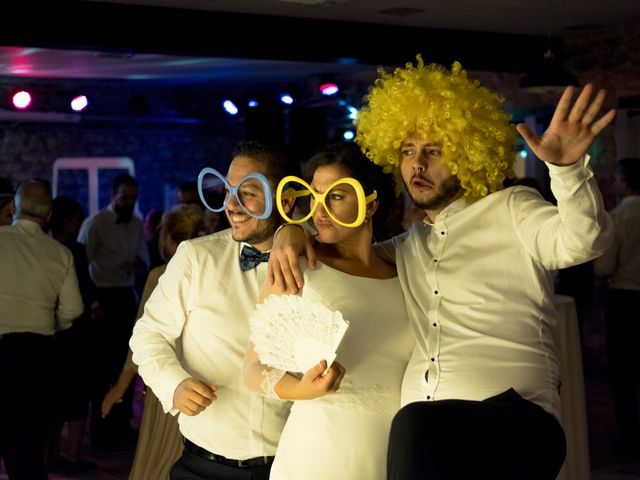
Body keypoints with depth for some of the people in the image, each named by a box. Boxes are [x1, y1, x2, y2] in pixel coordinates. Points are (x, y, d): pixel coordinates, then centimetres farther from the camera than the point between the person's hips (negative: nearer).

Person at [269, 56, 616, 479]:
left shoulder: (511, 211, 10)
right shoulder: (407, 249, 26)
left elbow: (582, 242, -7)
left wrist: (568, 168, -26)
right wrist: (291, 232, 17)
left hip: (512, 415, -5)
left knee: (417, 424, -30)